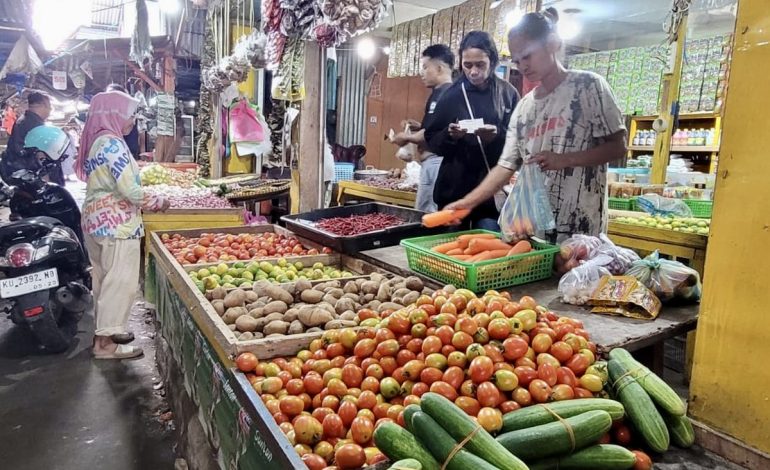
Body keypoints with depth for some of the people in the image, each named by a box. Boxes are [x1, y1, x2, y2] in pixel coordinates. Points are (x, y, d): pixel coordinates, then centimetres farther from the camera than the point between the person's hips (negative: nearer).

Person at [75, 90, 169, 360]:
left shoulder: (95, 141, 12)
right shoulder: (112, 143, -17)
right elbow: (129, 190, -20)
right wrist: (158, 204, -7)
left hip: (96, 218, 10)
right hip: (115, 223, -10)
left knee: (105, 279, 18)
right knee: (121, 282, -3)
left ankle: (104, 330, 30)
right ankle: (105, 342, 3)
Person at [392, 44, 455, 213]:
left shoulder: (443, 95, -13)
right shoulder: (444, 93, 18)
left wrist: (407, 137, -7)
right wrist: (420, 127, 12)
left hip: (435, 160, -10)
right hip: (434, 161, 10)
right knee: (434, 216, 12)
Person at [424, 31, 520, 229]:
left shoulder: (507, 93, 3)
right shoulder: (452, 96, 4)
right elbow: (431, 141, 7)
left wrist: (498, 136, -17)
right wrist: (449, 135, -14)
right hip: (455, 190, 1)